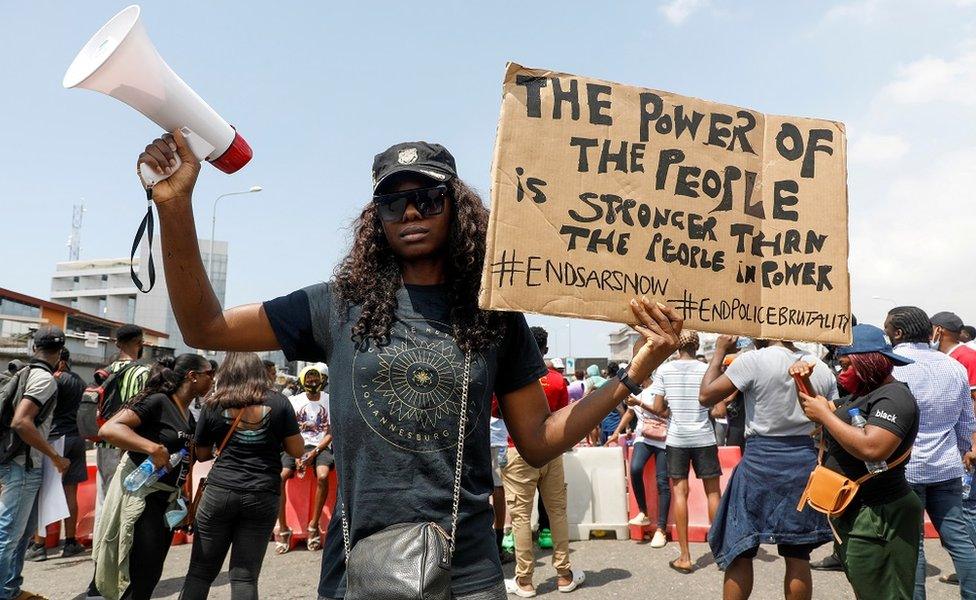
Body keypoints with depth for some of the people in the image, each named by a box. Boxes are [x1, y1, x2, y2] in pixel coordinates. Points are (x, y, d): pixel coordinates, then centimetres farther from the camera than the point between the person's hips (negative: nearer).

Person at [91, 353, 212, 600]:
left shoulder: (189, 417, 10)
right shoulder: (158, 401, -15)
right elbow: (108, 429, -25)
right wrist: (153, 448, -33)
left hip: (167, 498, 9)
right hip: (140, 493, -8)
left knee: (153, 574, 14)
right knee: (140, 575, -5)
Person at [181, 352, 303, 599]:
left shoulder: (214, 404, 3)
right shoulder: (279, 402, 0)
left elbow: (202, 454, 13)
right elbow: (297, 450, 1)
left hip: (220, 491, 0)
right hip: (264, 496, 0)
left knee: (200, 571, 11)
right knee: (245, 576, 6)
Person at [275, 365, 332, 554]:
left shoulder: (329, 401, 4)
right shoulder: (295, 401, 7)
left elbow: (331, 433, 0)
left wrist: (313, 453, -12)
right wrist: (296, 455, -11)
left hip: (320, 446, -1)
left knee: (322, 476, -32)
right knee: (278, 476, -24)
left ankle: (313, 526, -19)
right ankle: (282, 528, -15)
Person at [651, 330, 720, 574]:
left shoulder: (665, 369, -2)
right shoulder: (706, 369, -2)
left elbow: (658, 409, -3)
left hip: (677, 438, 0)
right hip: (704, 437, 0)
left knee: (680, 492, 3)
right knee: (713, 492, 10)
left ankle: (685, 557, 2)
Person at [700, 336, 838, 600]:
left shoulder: (753, 361, -12)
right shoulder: (821, 369, 5)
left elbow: (706, 396, -9)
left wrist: (720, 352, 1)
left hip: (760, 460, -4)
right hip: (805, 461, 5)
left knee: (739, 552, 7)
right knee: (798, 555, 11)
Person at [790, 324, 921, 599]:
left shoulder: (893, 397, -16)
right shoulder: (860, 395, 14)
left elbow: (872, 449, -31)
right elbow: (818, 419, 23)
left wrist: (825, 414, -20)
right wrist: (804, 382, 7)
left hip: (878, 517, -10)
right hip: (851, 512, 10)